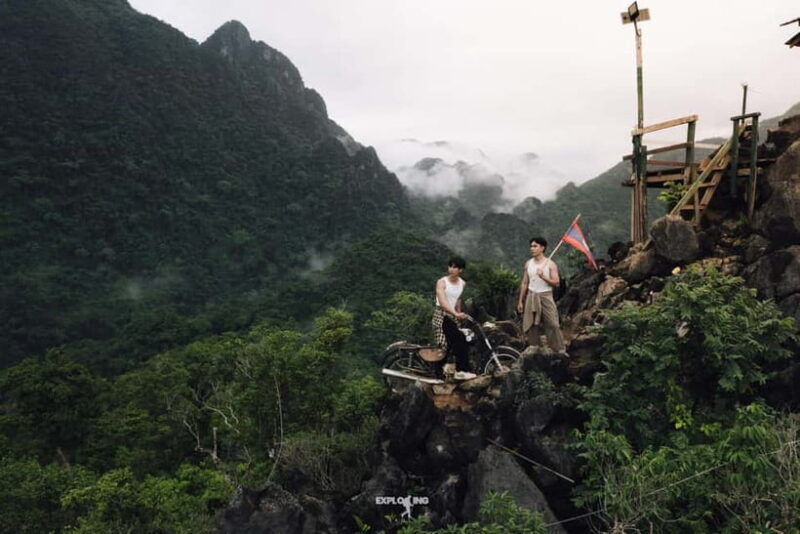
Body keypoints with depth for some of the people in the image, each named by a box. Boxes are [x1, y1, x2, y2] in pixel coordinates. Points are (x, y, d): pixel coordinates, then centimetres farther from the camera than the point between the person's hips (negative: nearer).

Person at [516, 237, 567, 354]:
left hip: (545, 296, -3)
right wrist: (520, 301, 8)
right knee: (531, 325, 6)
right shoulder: (528, 264, 6)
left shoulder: (550, 264, -5)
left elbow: (556, 283, -9)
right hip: (531, 296, 4)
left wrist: (543, 277, -25)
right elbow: (524, 283, 10)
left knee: (553, 324, -6)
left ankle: (559, 350, 3)